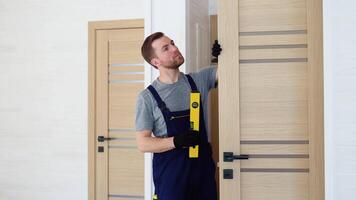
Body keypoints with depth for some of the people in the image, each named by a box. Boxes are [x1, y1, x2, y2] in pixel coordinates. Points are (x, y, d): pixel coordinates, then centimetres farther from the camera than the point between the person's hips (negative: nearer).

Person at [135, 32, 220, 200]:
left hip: (203, 166, 3)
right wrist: (177, 141, -20)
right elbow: (143, 143, -7)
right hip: (169, 172, -3)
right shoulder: (147, 97, -4)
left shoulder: (200, 80, 5)